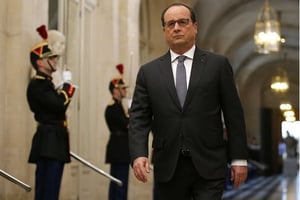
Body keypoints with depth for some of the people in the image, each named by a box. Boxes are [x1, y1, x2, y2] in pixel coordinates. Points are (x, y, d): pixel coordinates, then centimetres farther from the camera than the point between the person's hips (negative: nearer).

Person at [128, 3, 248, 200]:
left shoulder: (218, 64, 4)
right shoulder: (149, 72, 8)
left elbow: (234, 114, 3)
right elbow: (139, 118, 3)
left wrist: (239, 158, 0)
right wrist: (139, 154, -13)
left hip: (209, 167, -2)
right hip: (168, 168, 2)